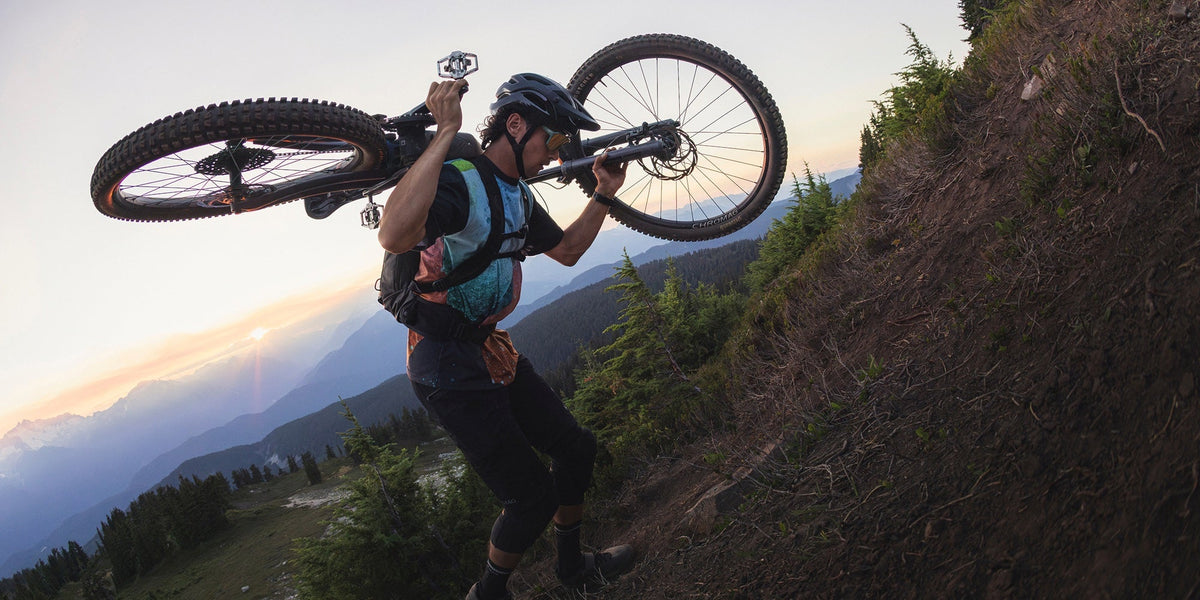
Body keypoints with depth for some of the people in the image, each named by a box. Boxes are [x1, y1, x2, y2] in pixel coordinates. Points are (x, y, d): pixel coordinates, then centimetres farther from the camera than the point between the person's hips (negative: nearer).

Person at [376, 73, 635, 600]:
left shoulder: (518, 195, 11)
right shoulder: (460, 180, -21)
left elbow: (567, 251, 25)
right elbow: (394, 236, -42)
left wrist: (603, 195, 12)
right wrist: (446, 133, -41)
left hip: (489, 348, 10)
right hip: (447, 363, -10)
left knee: (575, 447, 16)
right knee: (532, 495, -5)